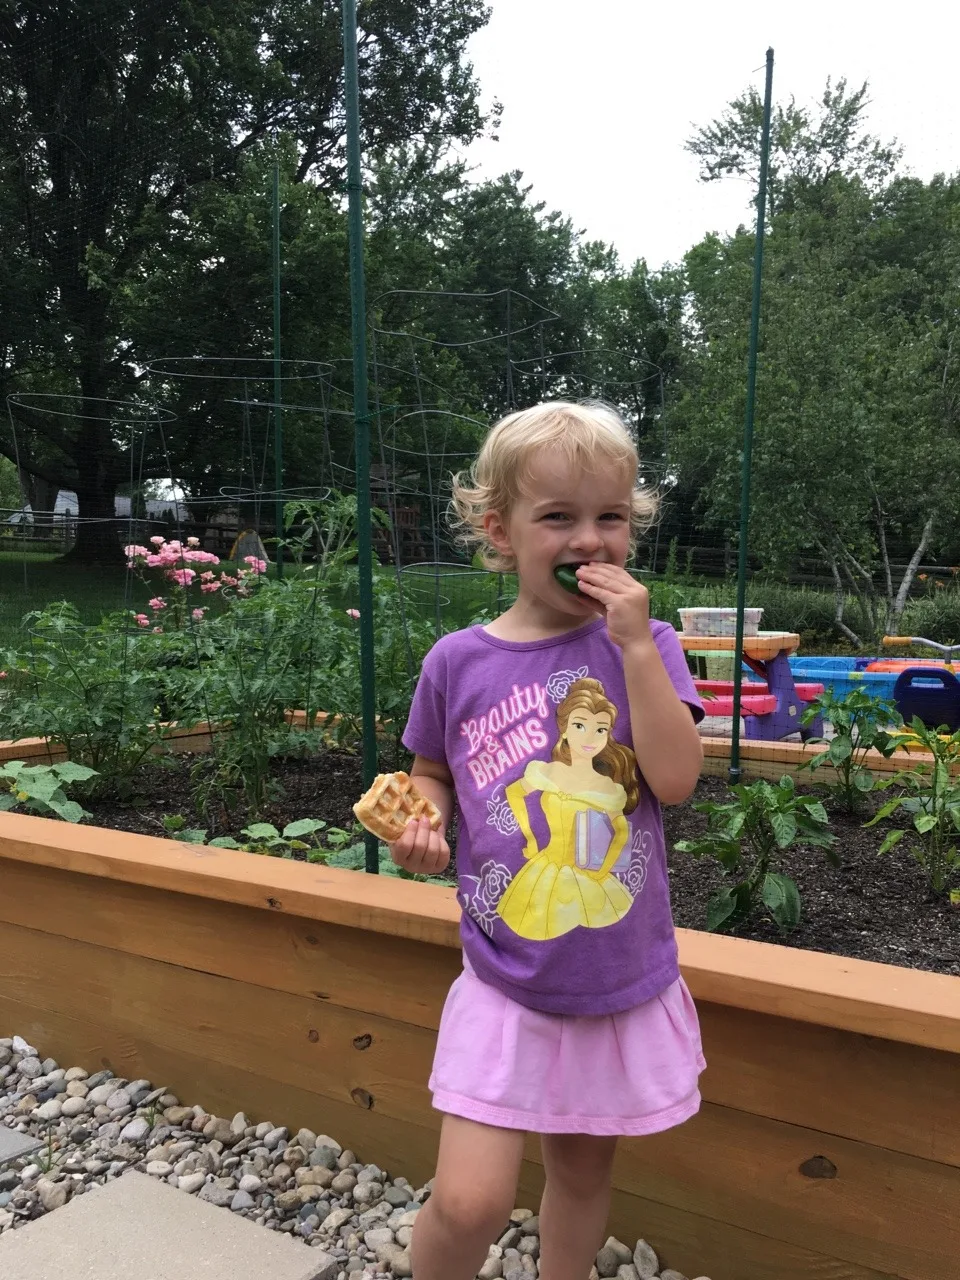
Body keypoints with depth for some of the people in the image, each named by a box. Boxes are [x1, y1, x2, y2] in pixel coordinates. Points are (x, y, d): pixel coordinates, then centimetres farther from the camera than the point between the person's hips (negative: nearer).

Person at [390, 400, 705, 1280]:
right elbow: (431, 772, 10)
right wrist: (422, 826, -10)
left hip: (624, 979, 1)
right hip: (507, 984, -1)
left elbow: (675, 779, -17)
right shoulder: (458, 662, -6)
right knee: (470, 1203, -6)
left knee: (583, 1169, 20)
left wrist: (635, 645, -22)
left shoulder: (645, 645, -6)